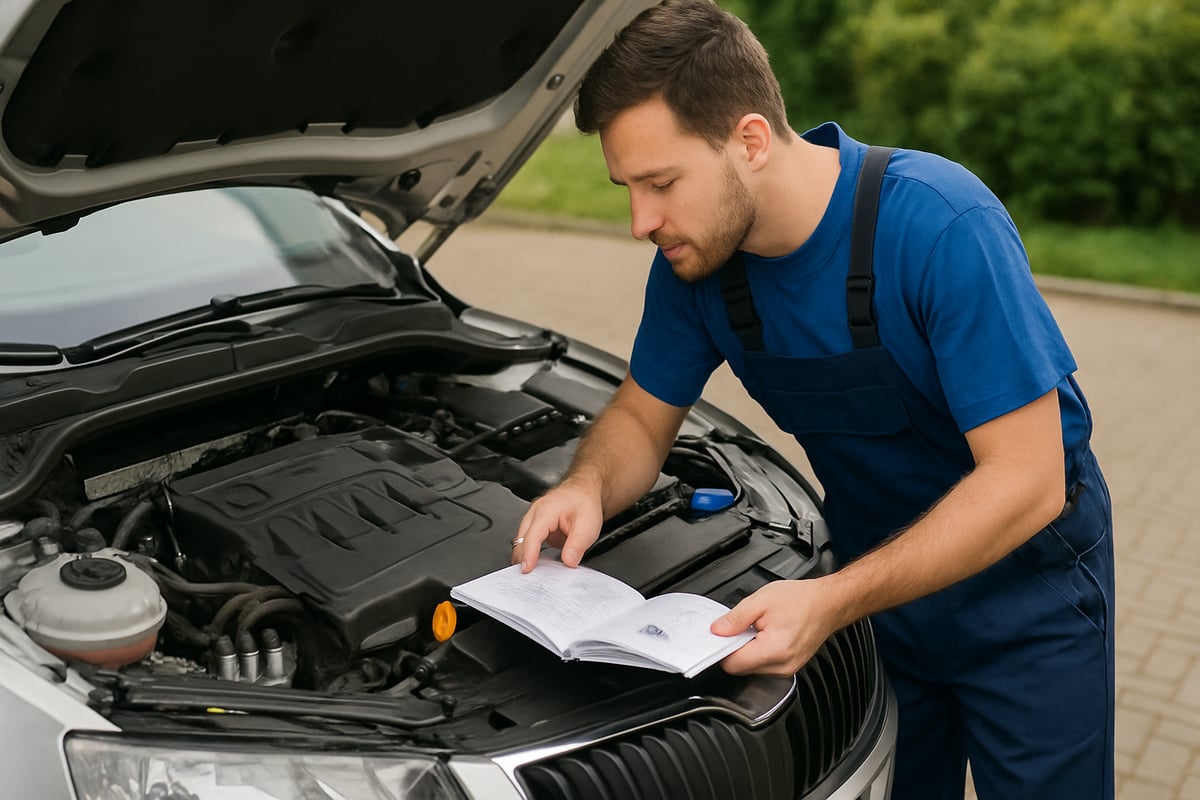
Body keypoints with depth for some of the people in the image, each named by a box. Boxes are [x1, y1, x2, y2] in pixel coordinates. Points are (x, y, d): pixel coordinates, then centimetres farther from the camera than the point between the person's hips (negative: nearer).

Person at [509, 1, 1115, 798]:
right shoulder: (697, 255, -13)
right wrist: (588, 487, -23)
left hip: (1023, 578, -4)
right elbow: (641, 416, 1)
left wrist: (833, 602, -37)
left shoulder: (941, 225, -31)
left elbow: (1026, 479, -30)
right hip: (881, 567, 5)